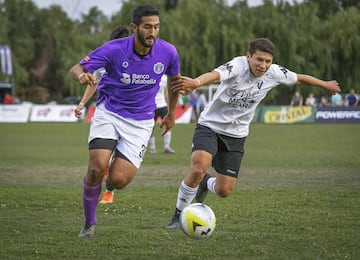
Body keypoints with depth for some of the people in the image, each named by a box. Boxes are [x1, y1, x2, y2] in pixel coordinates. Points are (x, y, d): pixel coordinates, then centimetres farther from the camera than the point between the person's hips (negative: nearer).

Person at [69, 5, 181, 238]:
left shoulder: (168, 52, -8)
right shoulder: (114, 49, -15)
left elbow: (175, 79, 14)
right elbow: (76, 69, -15)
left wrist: (171, 114, 22)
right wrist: (81, 75, -40)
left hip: (140, 121, 1)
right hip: (108, 112, -1)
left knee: (119, 180, -15)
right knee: (97, 168, -23)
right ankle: (89, 224, 0)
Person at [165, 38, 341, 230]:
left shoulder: (274, 73, -9)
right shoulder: (238, 66, -26)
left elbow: (299, 78, 12)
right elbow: (216, 75, -48)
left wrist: (326, 85, 27)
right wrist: (196, 83, -71)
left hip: (236, 135, 4)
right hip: (210, 126, -4)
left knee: (224, 191, 0)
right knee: (198, 169, -27)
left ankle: (206, 184, 38)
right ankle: (178, 216, -6)